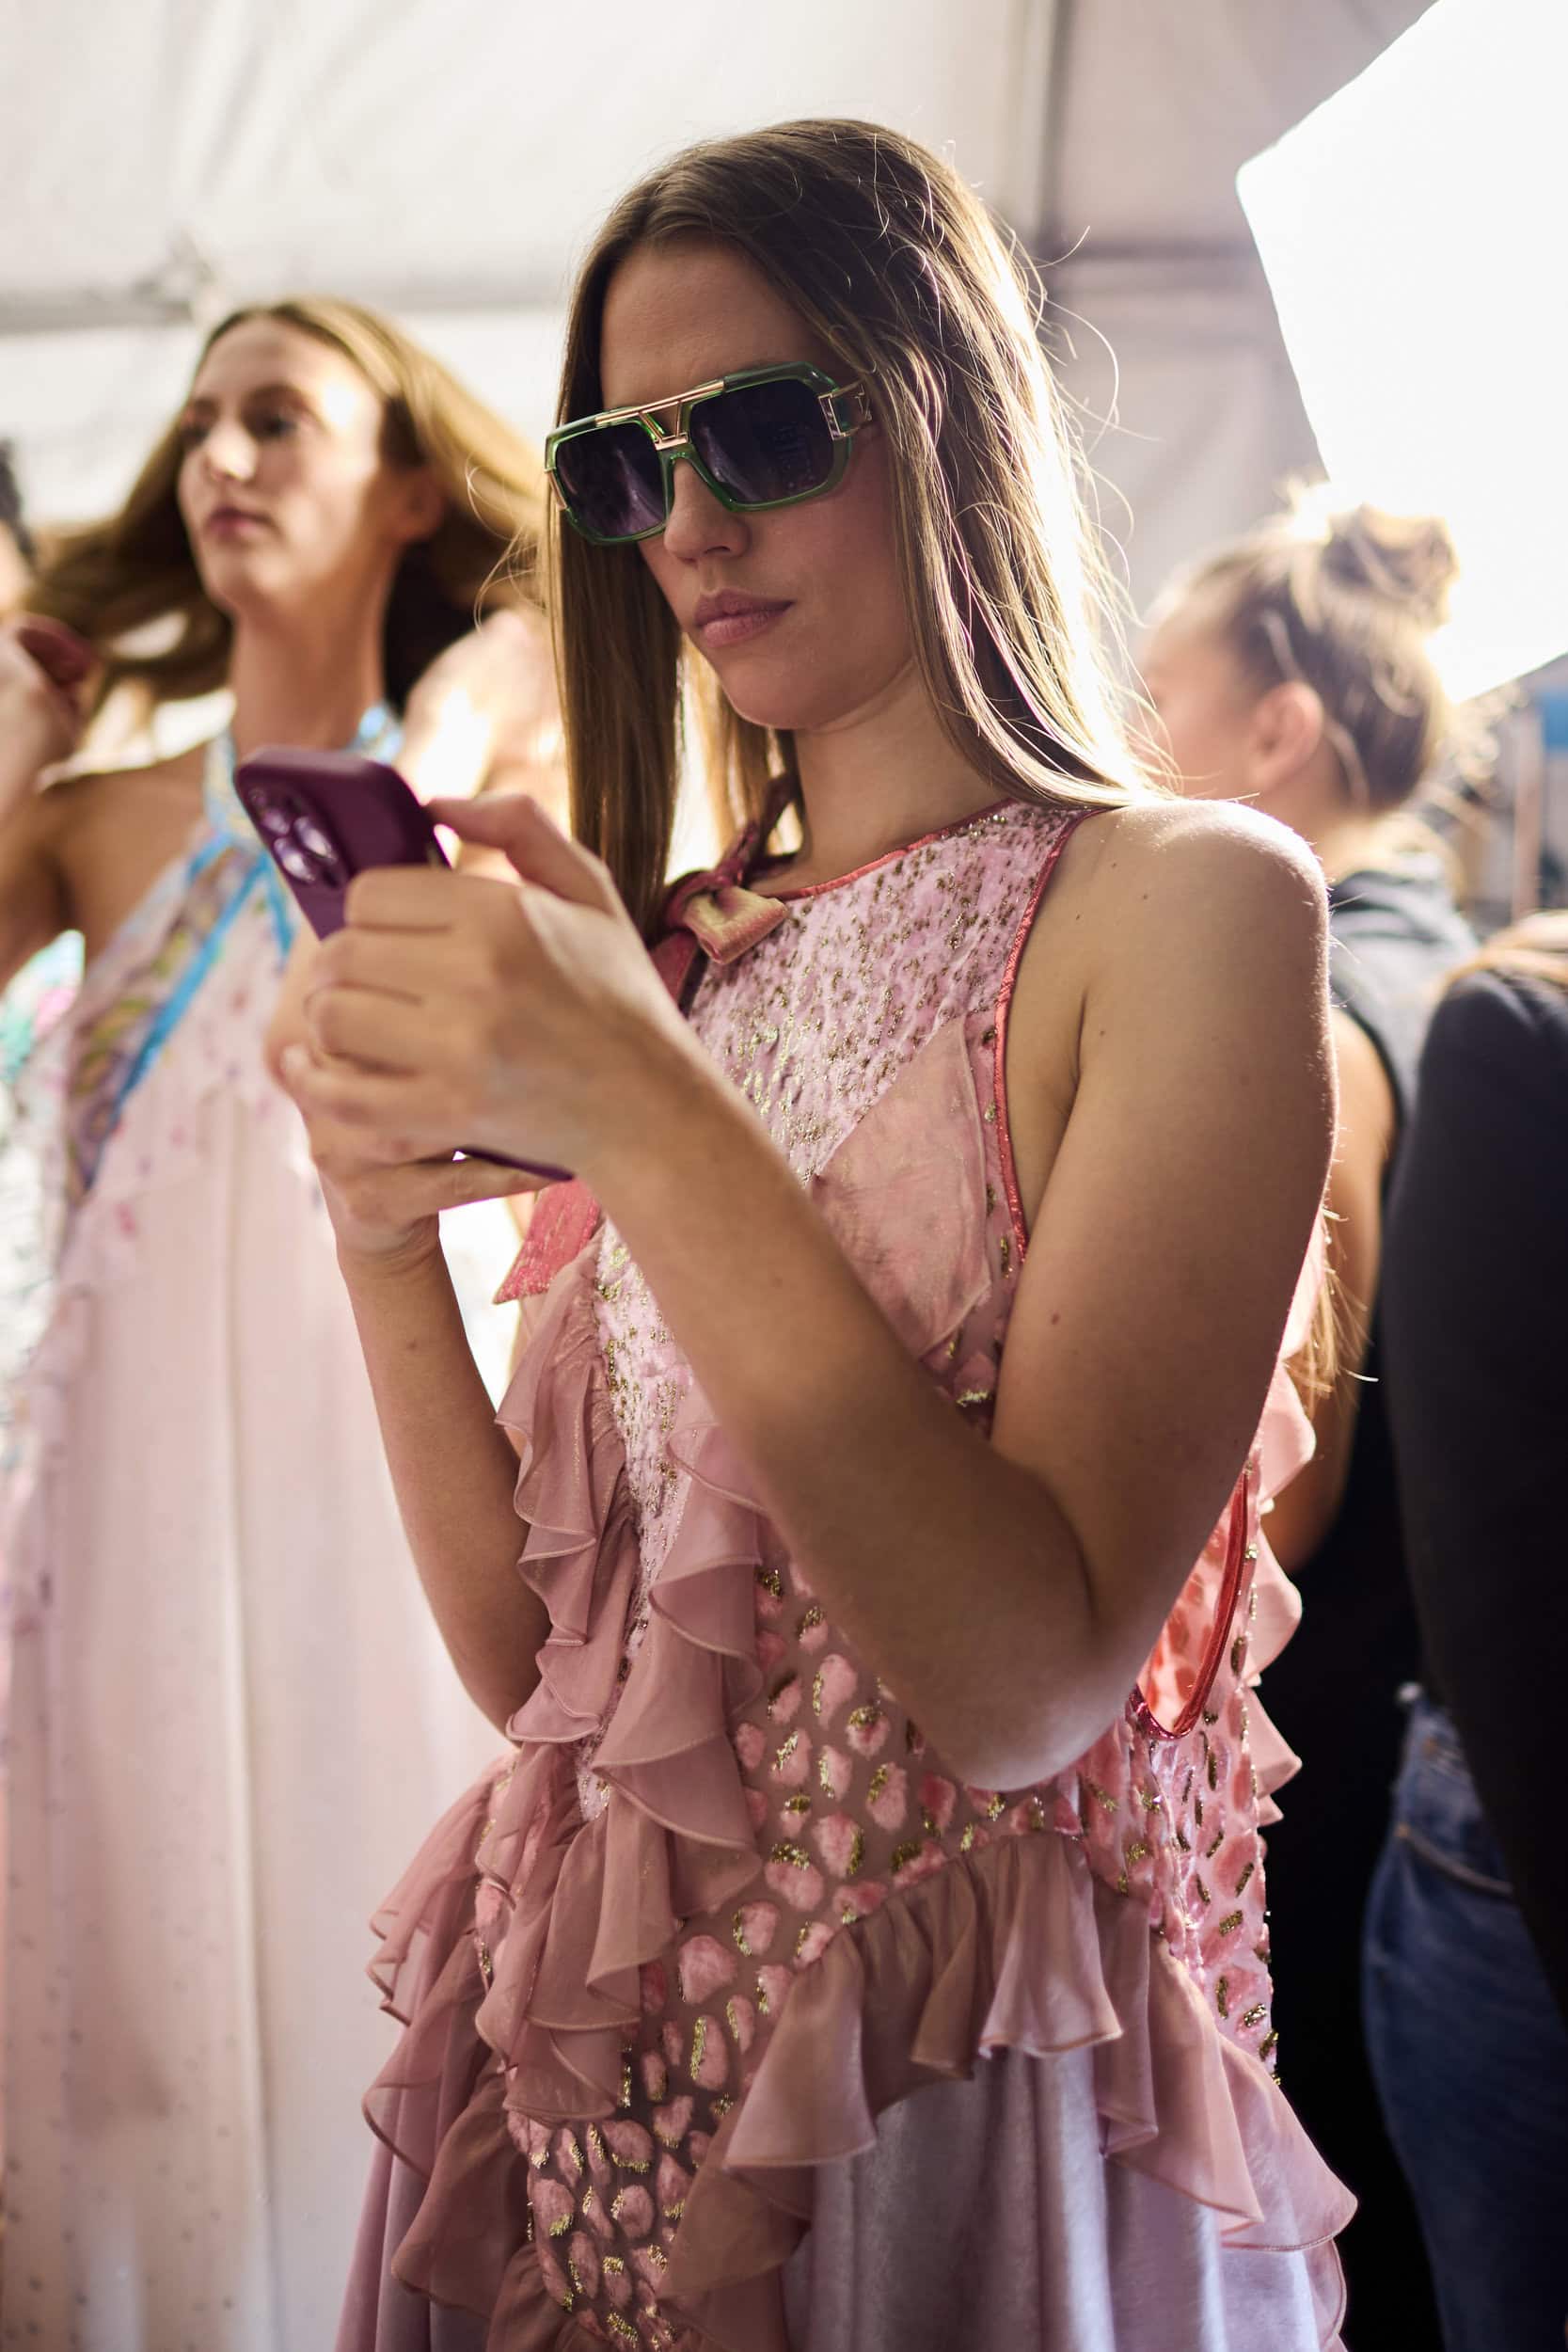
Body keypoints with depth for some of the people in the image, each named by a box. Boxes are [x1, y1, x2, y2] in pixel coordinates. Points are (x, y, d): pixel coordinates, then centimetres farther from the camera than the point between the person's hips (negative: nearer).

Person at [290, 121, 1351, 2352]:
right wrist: (387, 1228, -13)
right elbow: (529, 1648, 2)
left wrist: (646, 1118, -27)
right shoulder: (657, 959, 6)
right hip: (584, 2063, 5)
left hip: (962, 2102, -5)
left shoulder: (1185, 899, -11)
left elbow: (1031, 1675, -21)